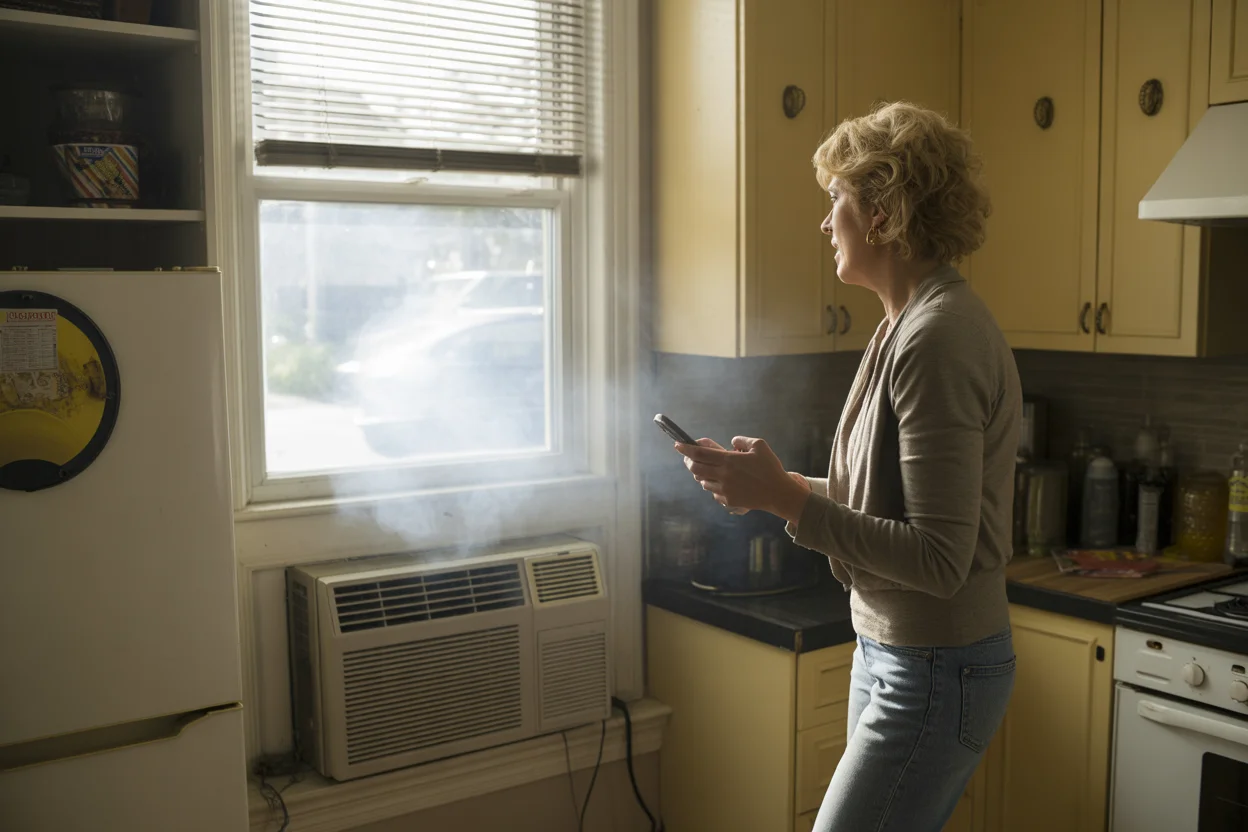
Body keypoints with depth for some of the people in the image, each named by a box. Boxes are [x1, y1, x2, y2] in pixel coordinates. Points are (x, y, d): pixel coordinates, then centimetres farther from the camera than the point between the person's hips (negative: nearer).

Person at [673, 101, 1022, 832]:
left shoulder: (937, 338, -22)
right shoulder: (915, 324, 9)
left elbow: (940, 558, -25)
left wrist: (786, 499, -23)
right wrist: (781, 483, 6)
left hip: (933, 673, -9)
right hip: (894, 654, 9)